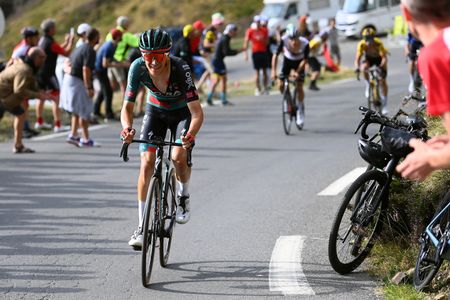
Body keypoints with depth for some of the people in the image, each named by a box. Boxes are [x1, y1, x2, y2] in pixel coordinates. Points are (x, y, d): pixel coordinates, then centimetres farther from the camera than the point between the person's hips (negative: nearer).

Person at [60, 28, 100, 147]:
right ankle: (85, 139, 2)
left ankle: (73, 135, 19)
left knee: (77, 111, 18)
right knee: (85, 112, -2)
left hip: (69, 78, 10)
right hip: (77, 82, -10)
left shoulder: (80, 48, 15)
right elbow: (86, 69, -24)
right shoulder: (90, 51, -16)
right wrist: (89, 88, -24)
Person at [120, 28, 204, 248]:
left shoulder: (180, 69, -35)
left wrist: (191, 134, -56)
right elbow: (127, 106, -24)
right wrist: (127, 128, -45)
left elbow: (197, 111, -38)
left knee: (179, 156, -25)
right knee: (147, 162, -14)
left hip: (182, 112, -2)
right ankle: (141, 227, -9)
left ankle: (184, 196, 9)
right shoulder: (138, 68, -28)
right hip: (155, 111, 2)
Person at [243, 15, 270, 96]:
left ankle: (265, 88, 10)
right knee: (257, 72, -1)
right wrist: (245, 53, -7)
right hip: (255, 52, -2)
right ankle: (258, 89, 2)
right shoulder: (250, 31, 1)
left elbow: (267, 42, 7)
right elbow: (246, 42, 0)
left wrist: (262, 39, -14)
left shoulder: (264, 30, 6)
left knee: (265, 71, 4)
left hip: (264, 52, 2)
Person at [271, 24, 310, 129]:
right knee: (280, 85, -12)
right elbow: (276, 55, -28)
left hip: (299, 62, -1)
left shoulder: (305, 43, -34)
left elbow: (305, 60, -22)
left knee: (299, 87, -9)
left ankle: (301, 110, 9)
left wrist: (297, 72, -30)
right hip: (287, 60, 1)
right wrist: (273, 71, -34)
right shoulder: (284, 40, -33)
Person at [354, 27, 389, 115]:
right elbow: (357, 58, -33)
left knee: (382, 81, -11)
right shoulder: (361, 44, -30)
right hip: (369, 58, 2)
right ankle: (368, 86, -8)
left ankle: (384, 104, -1)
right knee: (364, 68, -33)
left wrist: (381, 66, -60)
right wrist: (357, 67, -52)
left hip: (379, 59, -2)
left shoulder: (378, 43, -36)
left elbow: (384, 57, -41)